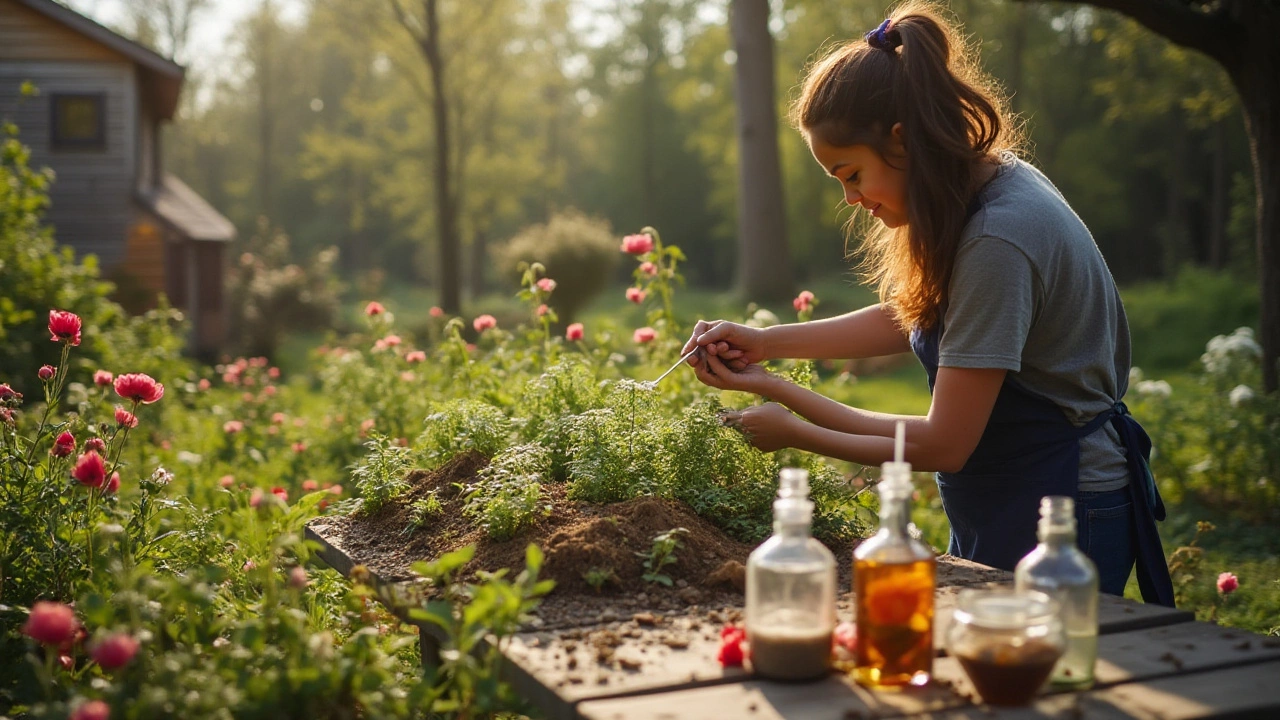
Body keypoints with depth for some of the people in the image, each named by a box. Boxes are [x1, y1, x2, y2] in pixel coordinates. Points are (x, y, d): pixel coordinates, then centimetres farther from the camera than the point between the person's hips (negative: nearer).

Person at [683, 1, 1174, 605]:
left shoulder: (998, 239, -27)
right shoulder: (992, 184, 1)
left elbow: (941, 445, -24)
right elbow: (907, 318, 13)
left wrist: (794, 431, -12)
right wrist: (765, 343, 4)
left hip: (1056, 519, -9)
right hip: (998, 511, 9)